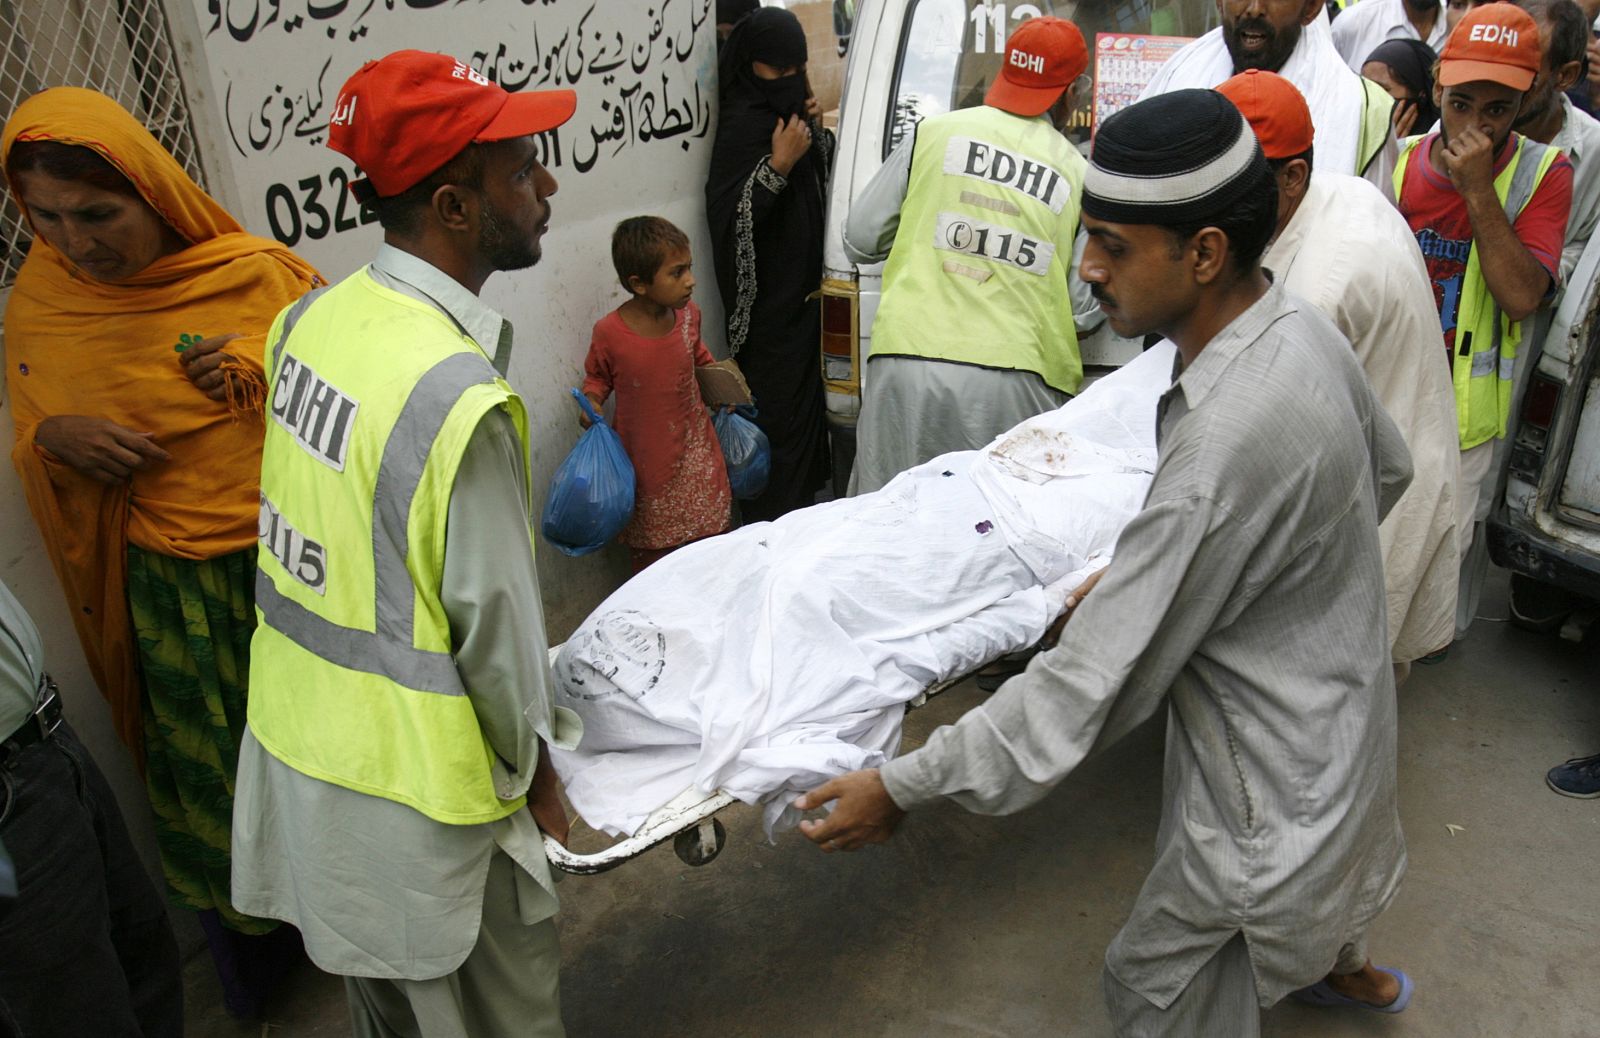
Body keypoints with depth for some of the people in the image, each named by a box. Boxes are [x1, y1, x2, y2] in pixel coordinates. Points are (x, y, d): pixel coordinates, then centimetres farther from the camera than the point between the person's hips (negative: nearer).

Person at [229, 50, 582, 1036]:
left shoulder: (313, 317, -2)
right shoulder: (460, 395, -28)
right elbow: (495, 616, -20)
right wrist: (534, 765, -2)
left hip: (295, 734, 8)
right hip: (409, 786, -8)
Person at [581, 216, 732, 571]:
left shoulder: (688, 314, -8)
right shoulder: (609, 332, -20)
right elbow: (597, 375, 1)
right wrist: (592, 402, -17)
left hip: (694, 448, 3)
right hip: (644, 458, -3)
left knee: (708, 540, 11)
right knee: (650, 545, 13)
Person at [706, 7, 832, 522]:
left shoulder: (786, 109, 10)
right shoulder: (744, 123, -17)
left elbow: (822, 175, 21)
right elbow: (728, 216, -24)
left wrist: (815, 130, 3)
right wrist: (778, 165, -30)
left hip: (798, 291, 10)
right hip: (769, 301, -10)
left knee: (803, 403, 19)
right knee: (777, 416, -5)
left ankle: (800, 510, 34)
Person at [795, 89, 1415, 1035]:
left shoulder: (1222, 450, -40)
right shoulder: (1305, 327, -11)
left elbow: (1093, 687, -34)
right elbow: (1389, 470, 9)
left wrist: (906, 787, -26)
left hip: (1277, 794, -9)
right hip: (1343, 715, 9)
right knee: (1326, 867, 38)